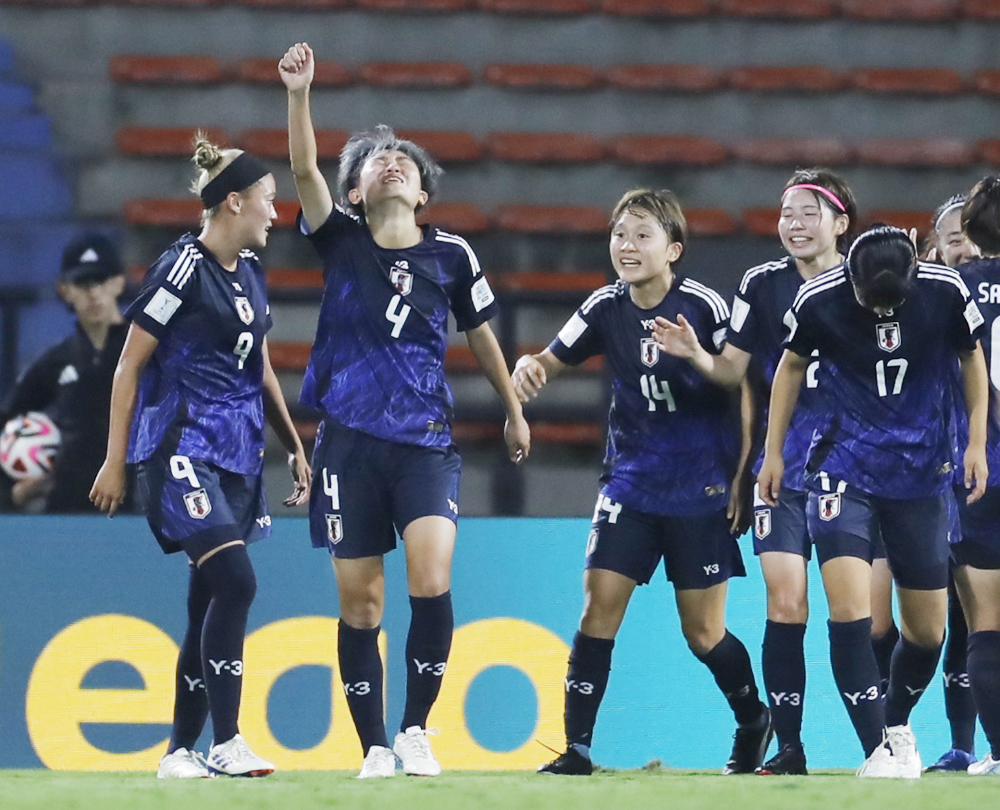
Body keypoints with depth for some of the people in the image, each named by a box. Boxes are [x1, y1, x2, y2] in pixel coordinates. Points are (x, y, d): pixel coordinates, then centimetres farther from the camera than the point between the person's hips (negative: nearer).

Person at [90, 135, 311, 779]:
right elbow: (130, 366, -7)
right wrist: (116, 461, -7)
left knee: (212, 601, 6)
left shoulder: (251, 272, 14)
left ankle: (181, 751, 12)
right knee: (235, 582, -20)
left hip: (238, 455, 8)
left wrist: (295, 448, 20)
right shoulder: (183, 268, -10)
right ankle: (226, 744, -19)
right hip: (182, 447, -8)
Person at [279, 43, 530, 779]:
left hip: (426, 440, 0)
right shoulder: (340, 239, 3)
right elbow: (305, 169, -13)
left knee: (432, 576, -19)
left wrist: (514, 411, 25)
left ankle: (417, 730, -5)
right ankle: (375, 748, 11)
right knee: (360, 601, 2)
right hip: (351, 437, 0)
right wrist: (299, 94, -27)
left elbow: (481, 333, 18)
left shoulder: (450, 254, 5)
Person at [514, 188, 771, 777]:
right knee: (600, 601, -10)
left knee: (703, 631, 4)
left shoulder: (703, 305, -11)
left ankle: (754, 722, 30)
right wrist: (530, 367, -13)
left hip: (699, 485, -3)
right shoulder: (607, 307, 0)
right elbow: (554, 362, 8)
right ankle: (577, 746, -6)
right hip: (631, 479, 3)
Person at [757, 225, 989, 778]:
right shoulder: (819, 300, -13)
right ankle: (878, 751, -16)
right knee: (849, 610, -20)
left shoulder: (945, 292, -12)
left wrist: (977, 443, 2)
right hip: (843, 472, -2)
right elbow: (792, 365, 6)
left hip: (922, 477, 2)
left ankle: (897, 722, 36)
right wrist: (773, 452, 8)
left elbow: (971, 359, 7)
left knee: (928, 632, 8)